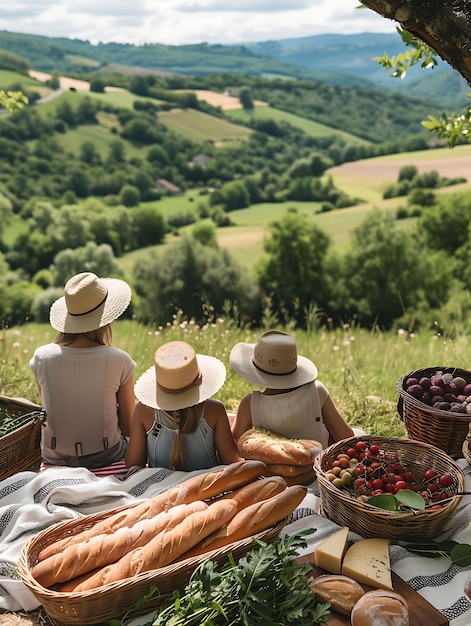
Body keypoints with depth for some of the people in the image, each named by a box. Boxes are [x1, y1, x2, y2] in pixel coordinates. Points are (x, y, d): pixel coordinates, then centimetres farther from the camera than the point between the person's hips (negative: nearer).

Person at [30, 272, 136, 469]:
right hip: (104, 457, -2)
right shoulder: (119, 361, -20)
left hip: (54, 458, 2)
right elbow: (129, 428, -9)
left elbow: (49, 411, 4)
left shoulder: (42, 357, -14)